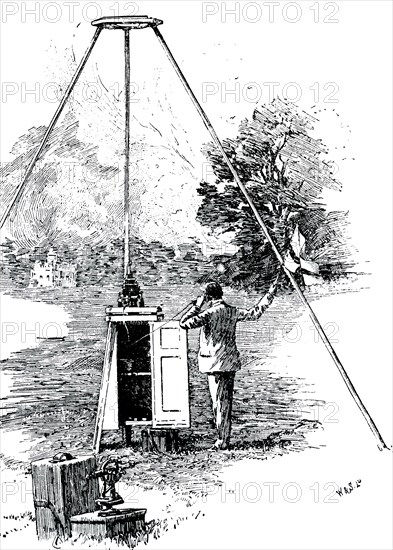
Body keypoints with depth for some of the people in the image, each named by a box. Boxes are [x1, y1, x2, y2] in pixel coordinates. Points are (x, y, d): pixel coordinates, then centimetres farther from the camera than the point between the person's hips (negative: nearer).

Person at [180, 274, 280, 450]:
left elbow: (184, 323, -18)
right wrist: (270, 293, 24)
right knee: (227, 400, 12)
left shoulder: (210, 313, -14)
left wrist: (197, 306, -6)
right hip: (230, 362, 6)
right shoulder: (233, 312, 3)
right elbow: (255, 313, 16)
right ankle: (225, 438, 16)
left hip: (214, 363, -6)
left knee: (219, 401, -2)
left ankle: (222, 440, -1)